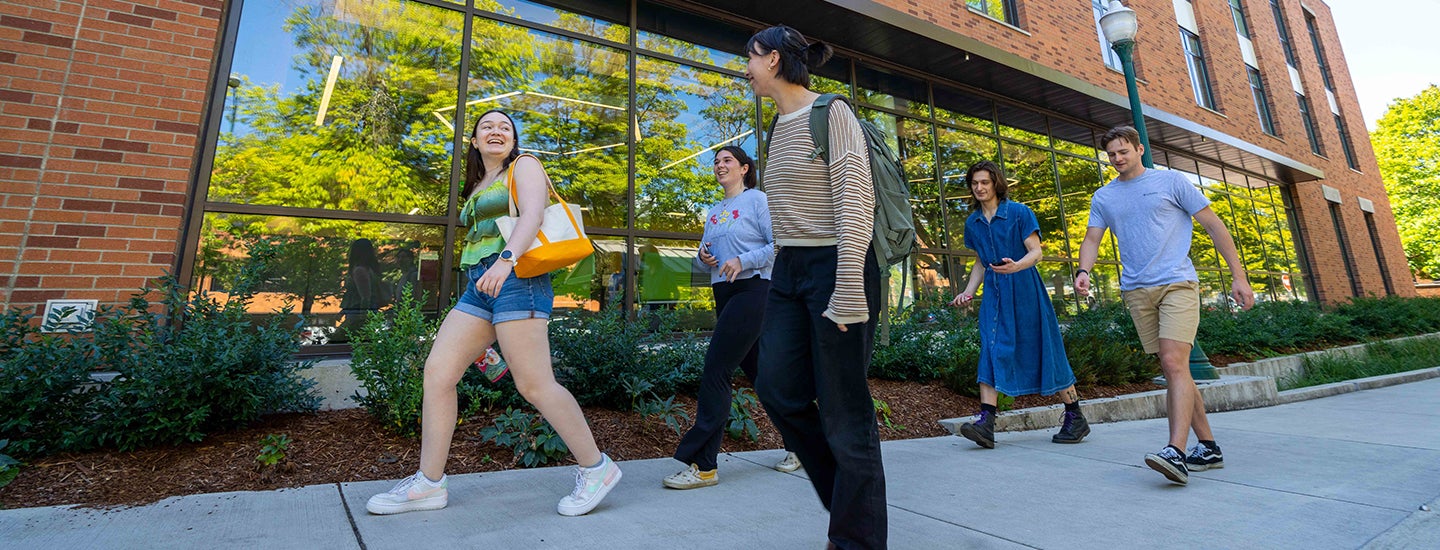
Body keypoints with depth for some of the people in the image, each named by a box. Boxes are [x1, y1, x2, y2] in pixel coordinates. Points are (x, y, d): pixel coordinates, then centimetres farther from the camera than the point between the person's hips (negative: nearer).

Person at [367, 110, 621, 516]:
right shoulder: (478, 187, 28)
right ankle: (428, 484, 11)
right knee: (437, 371, 1)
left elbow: (532, 215, -13)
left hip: (517, 278, -8)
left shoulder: (523, 166, 6)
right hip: (480, 286, 8)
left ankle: (596, 468, 1)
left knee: (534, 385, -12)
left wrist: (506, 260, -32)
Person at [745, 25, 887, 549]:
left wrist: (846, 290, -21)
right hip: (788, 269, 8)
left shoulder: (830, 113, -5)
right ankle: (845, 495, 23)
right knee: (778, 388, 2)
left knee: (842, 409, -2)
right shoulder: (779, 127, 18)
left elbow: (856, 201, -15)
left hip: (835, 266, -8)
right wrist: (781, 267, 16)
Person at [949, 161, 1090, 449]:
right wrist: (969, 291, 4)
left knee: (1043, 351, 2)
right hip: (994, 295, 4)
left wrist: (1016, 266, -29)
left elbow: (1036, 252, -9)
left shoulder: (1019, 213, -3)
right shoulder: (973, 223, 12)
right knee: (991, 351, -8)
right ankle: (986, 421, -13)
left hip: (1024, 292, -4)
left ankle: (1075, 418, 20)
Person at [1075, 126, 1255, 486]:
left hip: (1177, 284, -4)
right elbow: (1092, 239, 7)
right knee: (1172, 371, 8)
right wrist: (1084, 270, -14)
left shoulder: (1171, 181, 5)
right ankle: (1208, 447, 19)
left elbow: (1214, 226, 5)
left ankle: (1177, 452, -20)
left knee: (1174, 363, -18)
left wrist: (1238, 275, 0)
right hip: (1137, 291, 4)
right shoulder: (1104, 197, 14)